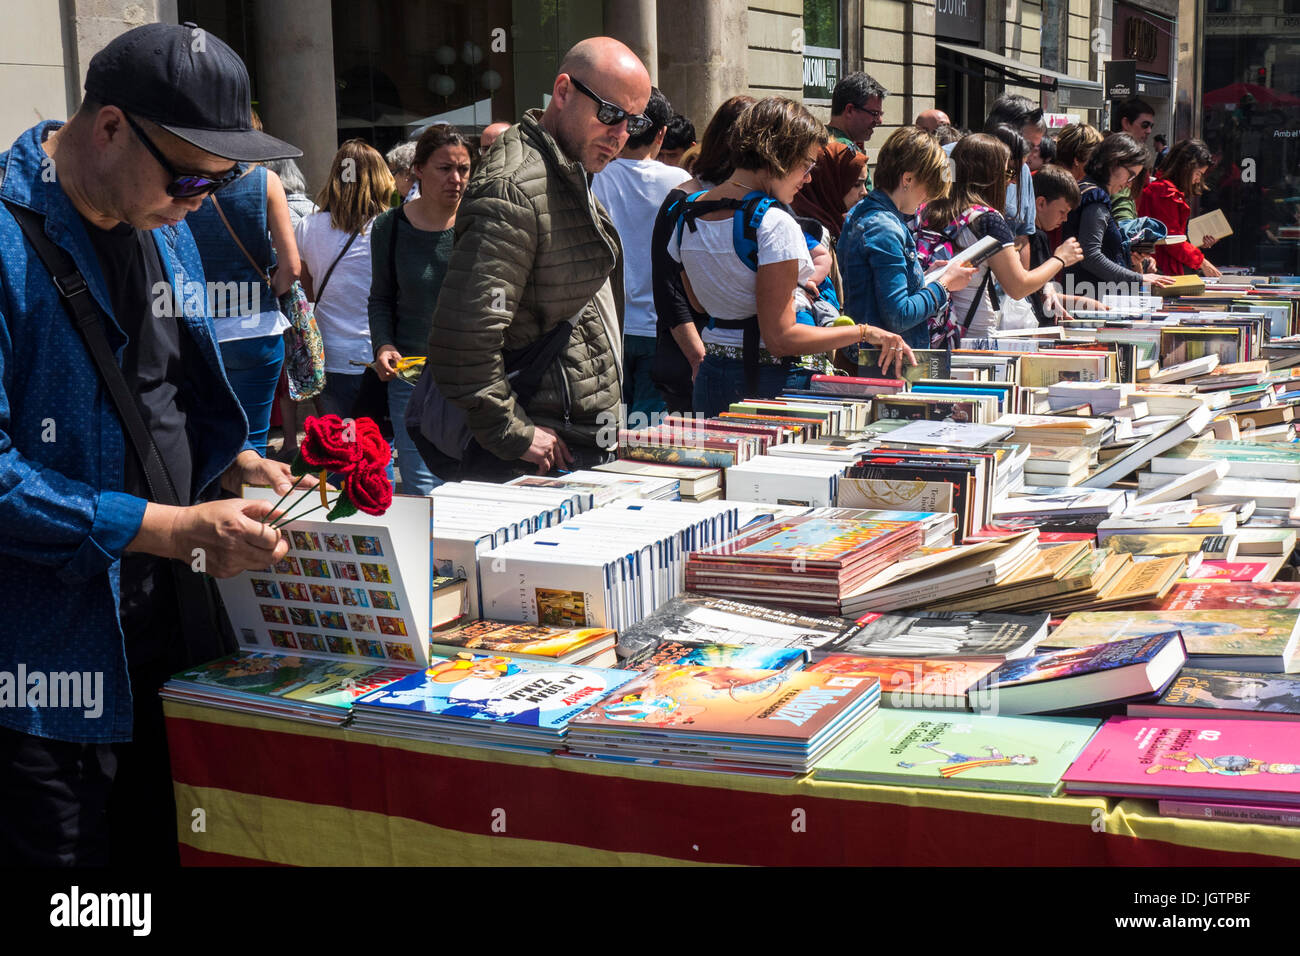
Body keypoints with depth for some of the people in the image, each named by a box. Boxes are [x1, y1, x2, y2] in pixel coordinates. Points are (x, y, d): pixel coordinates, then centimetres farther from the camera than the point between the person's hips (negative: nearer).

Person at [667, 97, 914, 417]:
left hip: (711, 379, 8)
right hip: (768, 383, -8)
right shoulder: (774, 223, -17)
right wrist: (864, 332, -14)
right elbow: (780, 339, -20)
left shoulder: (686, 215, 8)